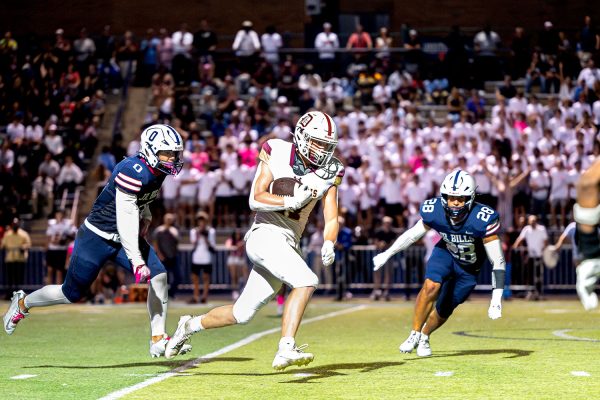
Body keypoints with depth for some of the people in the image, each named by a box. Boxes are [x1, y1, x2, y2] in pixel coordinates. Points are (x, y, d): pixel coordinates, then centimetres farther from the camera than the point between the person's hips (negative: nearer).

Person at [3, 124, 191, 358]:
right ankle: (23, 302, 30)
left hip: (125, 237, 8)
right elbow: (125, 218, -31)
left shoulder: (157, 171, -1)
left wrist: (145, 217, 6)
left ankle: (158, 340, -3)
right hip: (98, 236, -8)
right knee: (73, 293, 4)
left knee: (159, 277, -9)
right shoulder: (133, 171, -28)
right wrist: (137, 260, -34)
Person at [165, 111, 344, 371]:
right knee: (306, 281, -29)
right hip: (265, 234, -6)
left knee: (241, 314, 12)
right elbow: (255, 200, -10)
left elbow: (331, 219, 4)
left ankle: (190, 326, 34)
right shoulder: (277, 153, -5)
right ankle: (286, 349, -32)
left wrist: (328, 245, -16)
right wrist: (291, 201, -24)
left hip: (288, 246, 6)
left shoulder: (329, 172, 6)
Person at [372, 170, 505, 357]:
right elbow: (413, 234, -3)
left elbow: (497, 262, -29)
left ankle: (424, 336, 37)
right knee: (431, 285, -27)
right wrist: (387, 254, 5)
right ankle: (415, 334, -11)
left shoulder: (482, 220, -36)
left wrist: (496, 298, -34)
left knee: (444, 310, 6)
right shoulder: (434, 211, -26)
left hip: (468, 269, -1)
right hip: (446, 252, 1)